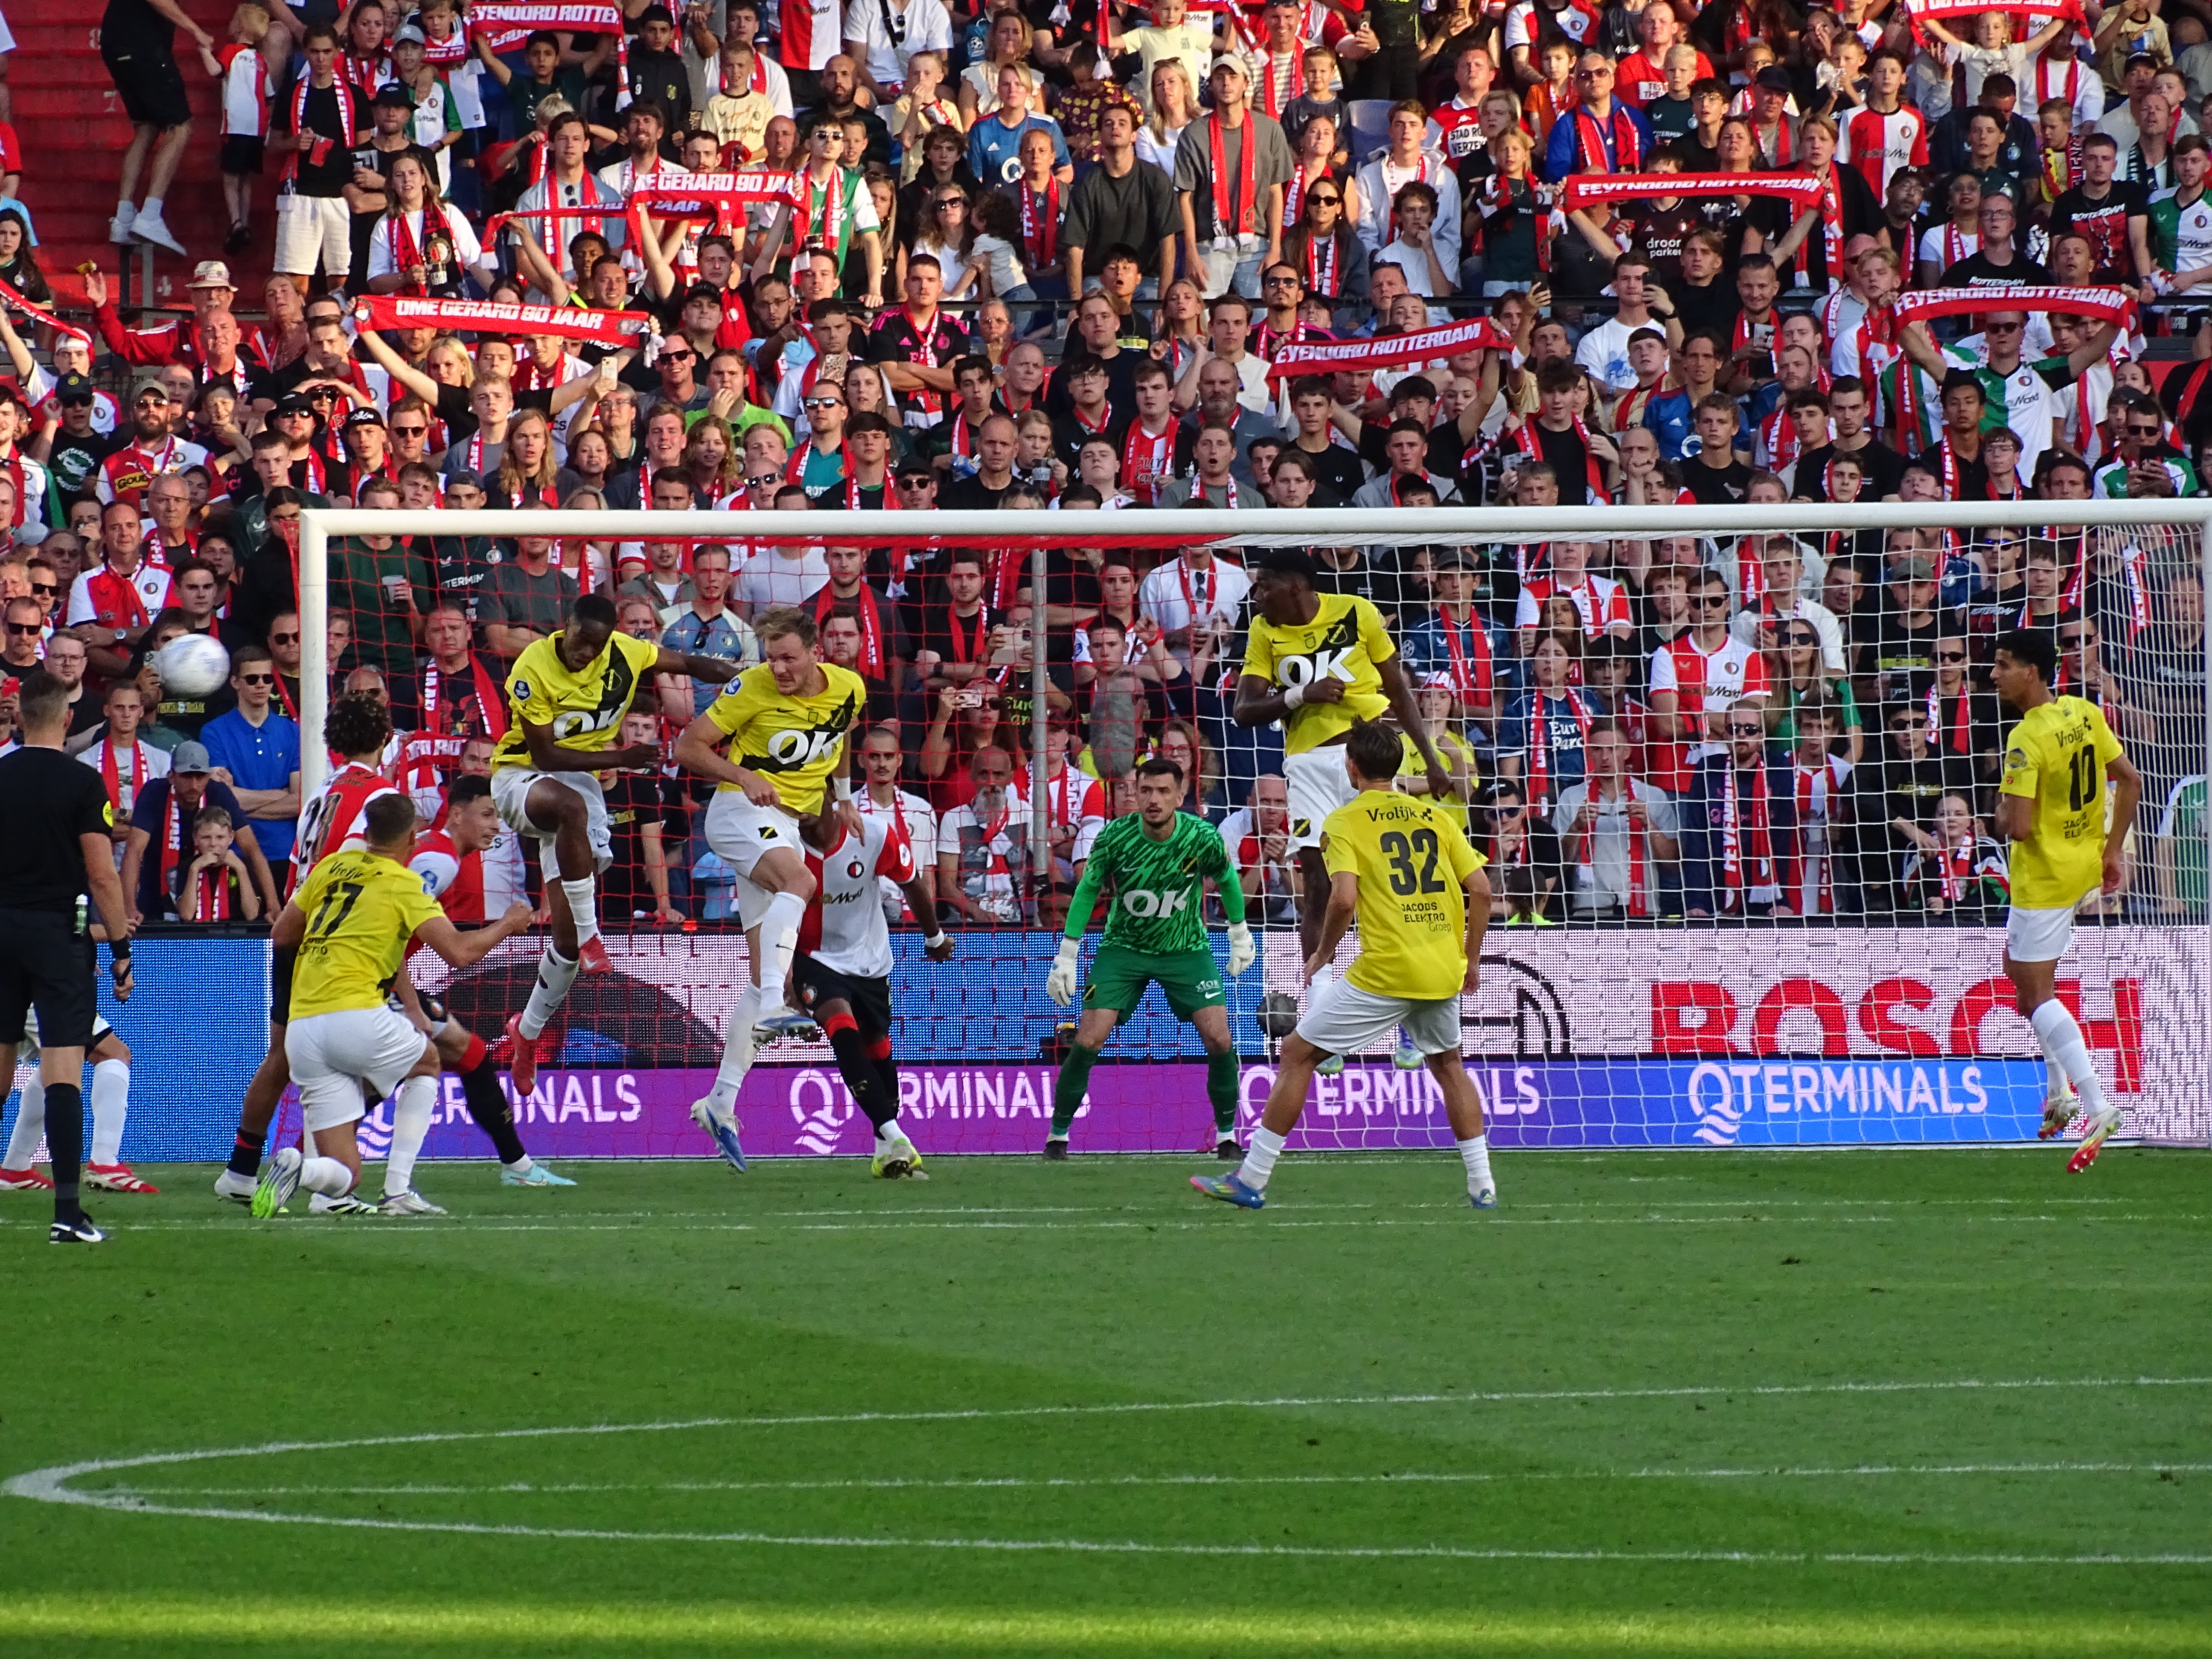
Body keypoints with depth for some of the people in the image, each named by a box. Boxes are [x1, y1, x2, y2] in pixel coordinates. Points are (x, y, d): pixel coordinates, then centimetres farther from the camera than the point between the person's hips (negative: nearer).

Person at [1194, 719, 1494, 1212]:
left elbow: (1344, 899, -16)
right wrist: (1471, 959, 18)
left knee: (1298, 1055, 6)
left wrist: (1322, 954, 1)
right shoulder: (1435, 816, 11)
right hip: (1443, 973, 5)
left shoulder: (1346, 820, -3)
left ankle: (1251, 1181, 6)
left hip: (1385, 971, -5)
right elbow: (1481, 889, 8)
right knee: (1448, 1064, 28)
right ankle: (1482, 1185, 22)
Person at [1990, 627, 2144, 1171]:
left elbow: (2016, 826, -28)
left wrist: (2001, 814, -4)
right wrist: (2113, 851, 13)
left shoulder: (2027, 740, -22)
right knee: (2019, 966, 24)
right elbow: (2130, 781, 7)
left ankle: (2096, 1106, -12)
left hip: (2044, 876, -9)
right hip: (2086, 866, 9)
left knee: (2036, 994, -3)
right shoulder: (2085, 714, 1)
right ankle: (2060, 1091, 22)